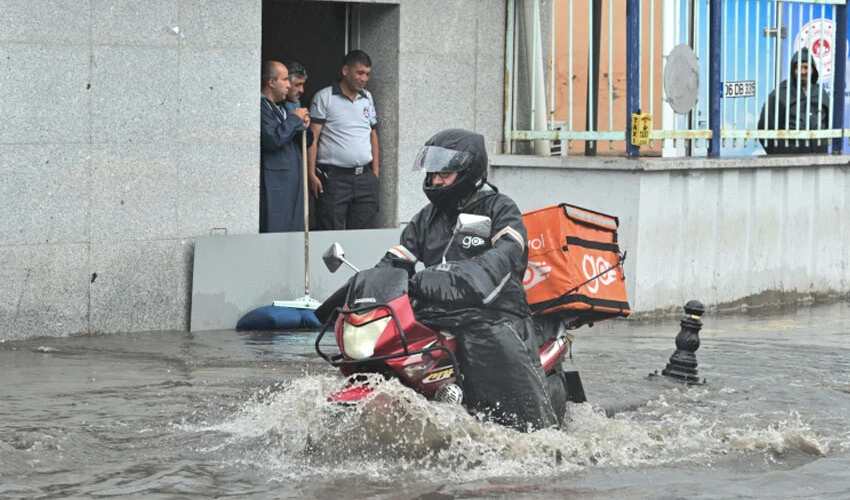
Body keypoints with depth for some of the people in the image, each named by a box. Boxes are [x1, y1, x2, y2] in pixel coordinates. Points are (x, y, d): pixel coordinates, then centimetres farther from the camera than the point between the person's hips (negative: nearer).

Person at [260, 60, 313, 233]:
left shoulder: (280, 108, 21)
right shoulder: (262, 106, -10)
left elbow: (304, 143, 27)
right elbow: (274, 140, -22)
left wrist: (304, 127, 5)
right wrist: (295, 119, -9)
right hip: (273, 181, -10)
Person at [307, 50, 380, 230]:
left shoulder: (367, 98, 15)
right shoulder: (324, 97, -2)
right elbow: (313, 138, -5)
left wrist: (375, 171, 13)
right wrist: (312, 174, -12)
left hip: (365, 177, 5)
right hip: (333, 176, -5)